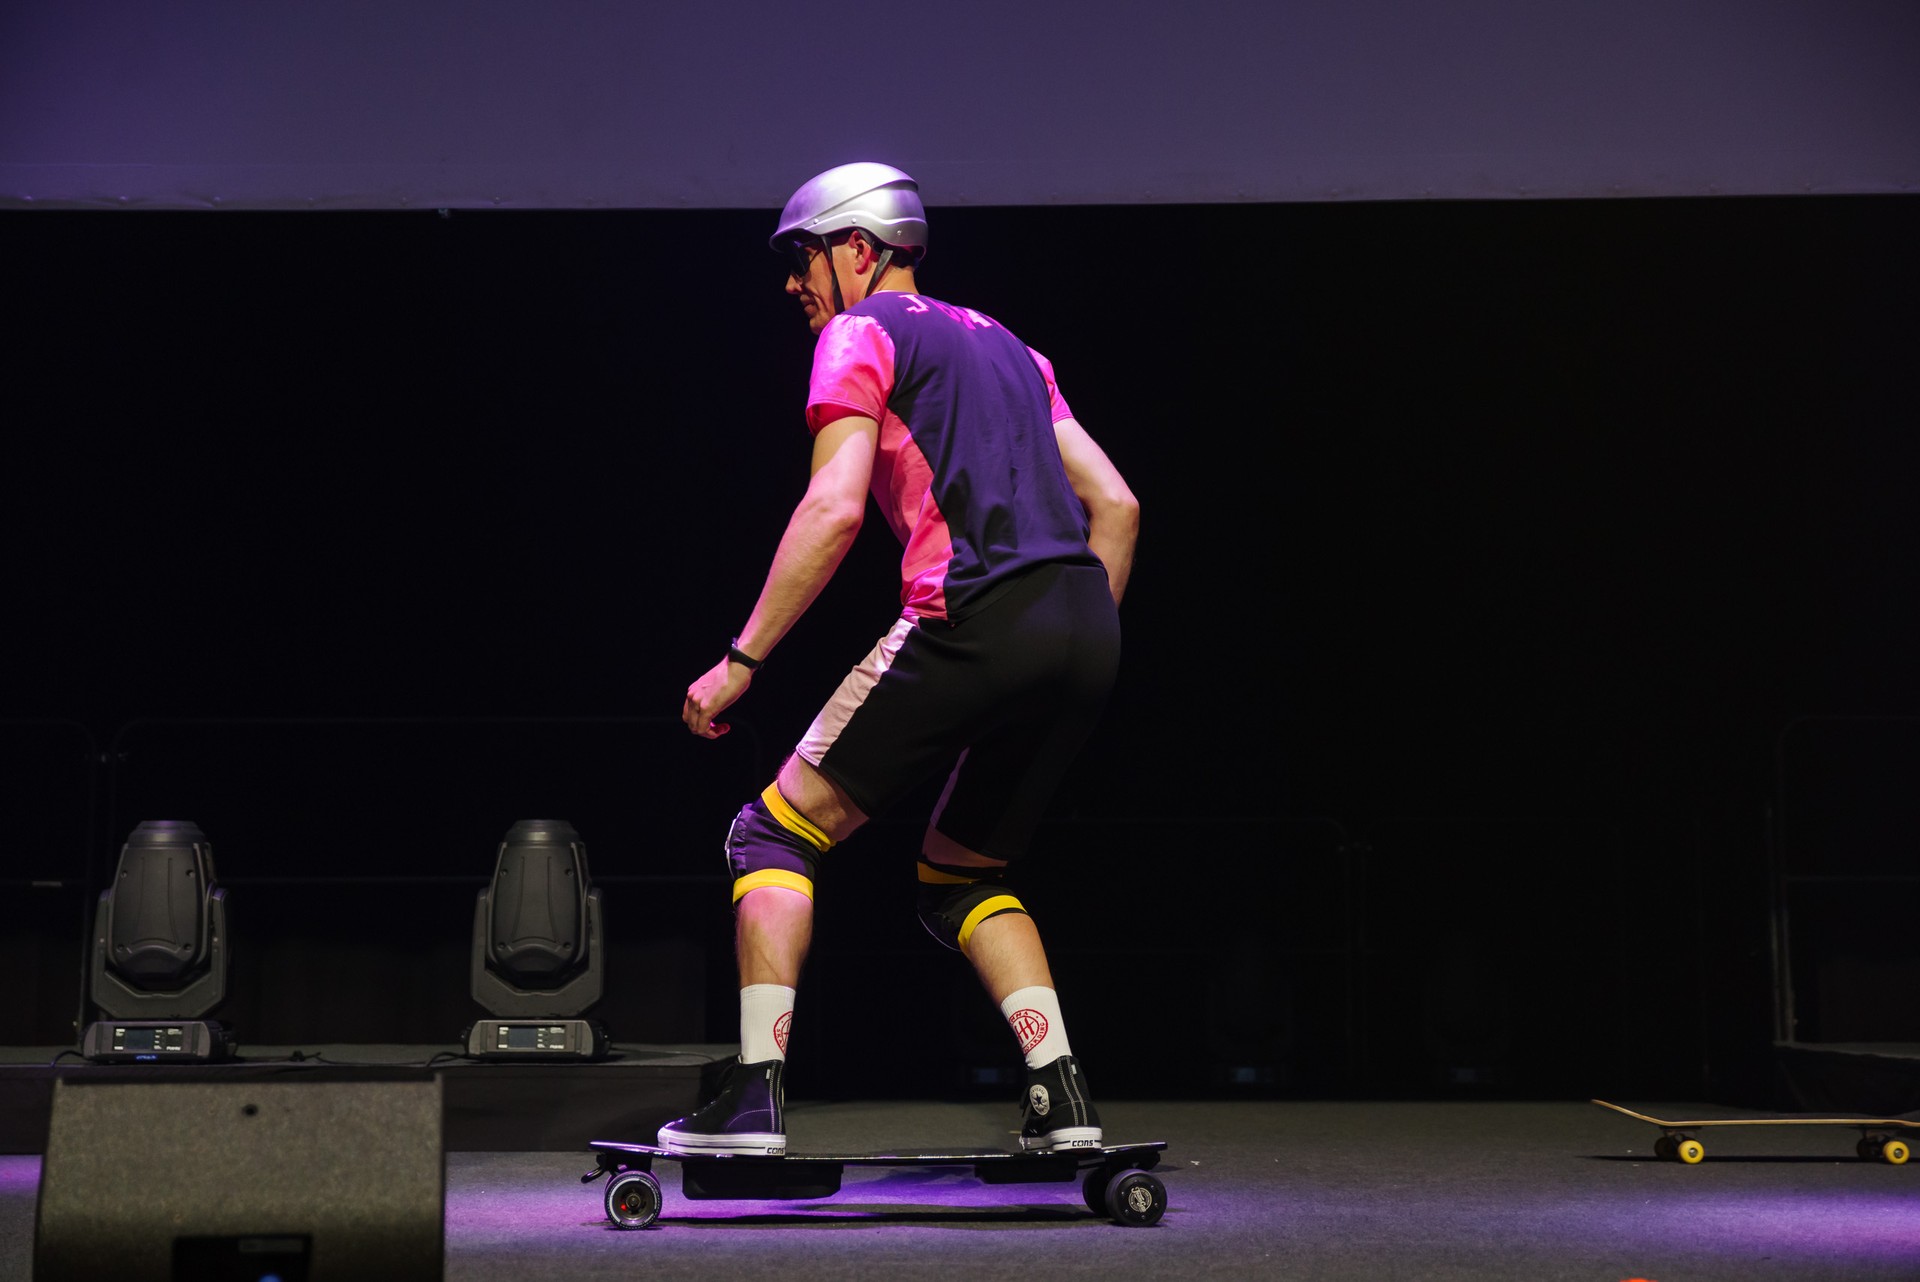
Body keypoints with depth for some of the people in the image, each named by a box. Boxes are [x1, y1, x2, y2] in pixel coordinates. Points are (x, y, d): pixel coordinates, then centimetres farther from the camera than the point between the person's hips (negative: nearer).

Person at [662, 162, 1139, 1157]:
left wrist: (740, 660, -5)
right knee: (961, 878, 23)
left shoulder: (860, 334, 6)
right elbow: (1115, 504, 22)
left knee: (776, 836, 4)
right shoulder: (1002, 342, 28)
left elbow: (834, 509, -8)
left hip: (976, 615, -7)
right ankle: (1063, 1101, 11)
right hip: (1088, 632, 7)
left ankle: (755, 1096, -3)